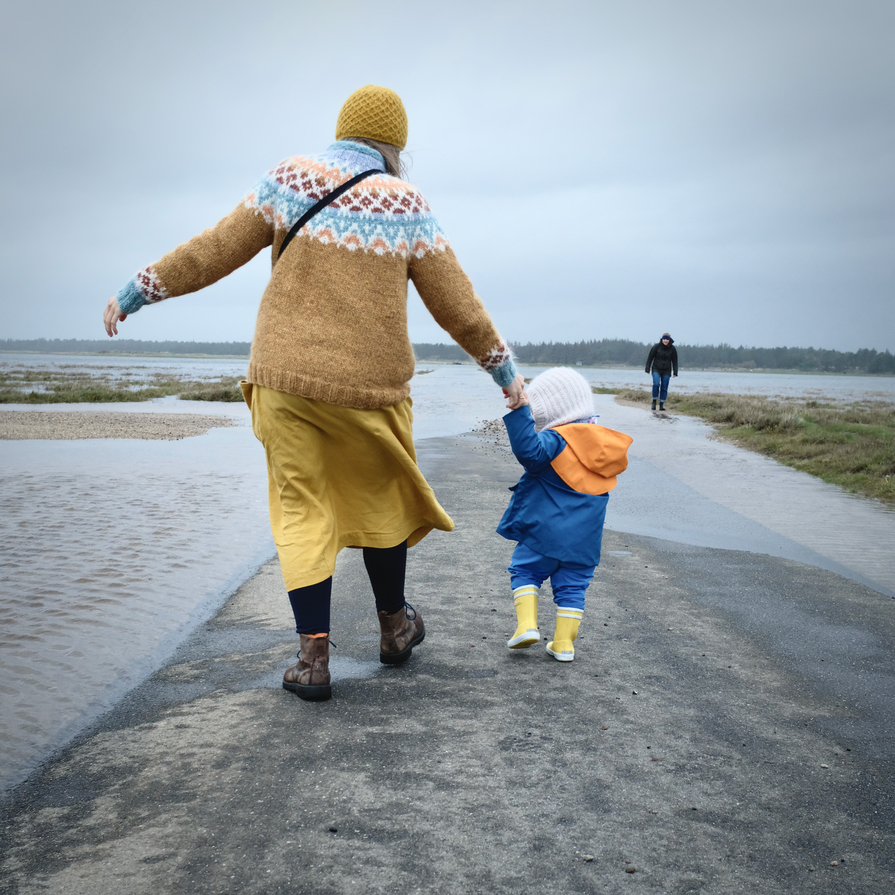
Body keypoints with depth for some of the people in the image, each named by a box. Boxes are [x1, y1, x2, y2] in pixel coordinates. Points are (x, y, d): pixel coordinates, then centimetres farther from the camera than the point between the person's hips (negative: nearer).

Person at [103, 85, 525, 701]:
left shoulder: (288, 180, 0)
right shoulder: (408, 206, -2)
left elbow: (212, 253, 2)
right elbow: (457, 305, 1)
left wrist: (133, 295, 13)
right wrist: (505, 369, 13)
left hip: (284, 376, 1)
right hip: (370, 385, 0)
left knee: (302, 512, 8)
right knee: (381, 501, 19)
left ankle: (315, 660, 7)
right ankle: (394, 627, 34)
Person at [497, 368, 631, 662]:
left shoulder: (556, 440, -15)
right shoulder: (602, 441, 9)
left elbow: (529, 451, -32)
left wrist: (519, 411, -34)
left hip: (545, 531, -6)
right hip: (584, 539, 6)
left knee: (524, 571, 12)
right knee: (572, 586, 12)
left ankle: (527, 624, -2)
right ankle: (564, 643, 12)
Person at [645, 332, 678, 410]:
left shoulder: (672, 349, -1)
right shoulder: (657, 346, -8)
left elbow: (674, 361, 6)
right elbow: (650, 357, -2)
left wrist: (675, 373, 0)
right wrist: (647, 369, -5)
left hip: (666, 371, 2)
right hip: (656, 369, -2)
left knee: (664, 388, 0)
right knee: (656, 384, -21)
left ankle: (661, 405, 7)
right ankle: (654, 401, -5)